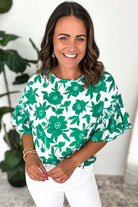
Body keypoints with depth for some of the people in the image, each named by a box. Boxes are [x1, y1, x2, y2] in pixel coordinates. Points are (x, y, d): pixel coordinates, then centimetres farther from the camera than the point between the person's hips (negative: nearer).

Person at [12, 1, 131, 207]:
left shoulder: (104, 83, -18)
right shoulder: (37, 82, -13)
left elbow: (104, 133, -11)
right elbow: (26, 124, 0)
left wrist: (72, 162, -20)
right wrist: (29, 154, -16)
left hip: (80, 173, -1)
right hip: (39, 172, 2)